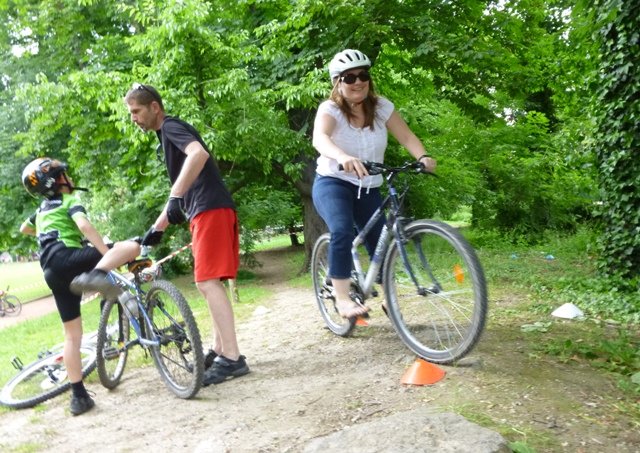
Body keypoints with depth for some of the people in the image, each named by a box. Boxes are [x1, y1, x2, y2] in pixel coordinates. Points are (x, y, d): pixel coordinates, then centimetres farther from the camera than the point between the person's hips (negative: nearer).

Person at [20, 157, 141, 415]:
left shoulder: (43, 209, 30)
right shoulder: (69, 201, 7)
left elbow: (24, 229, 50)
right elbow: (84, 225, -14)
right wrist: (108, 254, -23)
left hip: (51, 272, 8)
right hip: (67, 259, -8)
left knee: (72, 336, 9)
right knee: (132, 246, -19)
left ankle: (78, 395, 6)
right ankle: (97, 275, -44)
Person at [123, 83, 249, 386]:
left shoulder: (171, 126, -4)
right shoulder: (166, 135, 26)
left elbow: (199, 154, -27)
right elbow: (180, 188, 29)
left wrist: (176, 197, -32)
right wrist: (157, 228, 28)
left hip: (210, 209, -10)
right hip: (204, 212, 10)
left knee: (207, 281, -15)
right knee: (208, 283, 12)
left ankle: (232, 359, -14)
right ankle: (220, 350, 19)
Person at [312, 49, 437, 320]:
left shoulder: (381, 107, -1)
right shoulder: (330, 109, -13)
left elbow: (406, 136, -9)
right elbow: (320, 138, -33)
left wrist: (422, 157, -32)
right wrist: (343, 157, -55)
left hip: (369, 189, 4)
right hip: (333, 183, -4)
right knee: (342, 231, -31)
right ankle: (342, 299, -24)